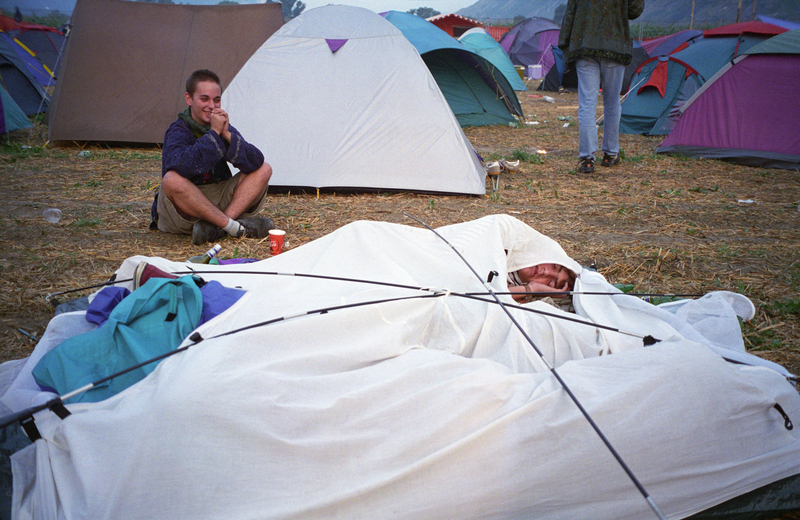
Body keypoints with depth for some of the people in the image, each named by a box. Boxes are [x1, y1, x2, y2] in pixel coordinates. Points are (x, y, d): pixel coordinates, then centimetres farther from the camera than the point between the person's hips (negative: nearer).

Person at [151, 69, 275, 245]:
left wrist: (227, 135, -25)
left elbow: (256, 162, -13)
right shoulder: (177, 132, -14)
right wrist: (213, 133, -31)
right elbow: (182, 166, -38)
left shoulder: (224, 127, 1)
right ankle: (235, 227, -31)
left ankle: (215, 226, -26)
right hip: (183, 211, -5)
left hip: (219, 201, 5)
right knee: (172, 180, -36)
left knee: (264, 169, -8)